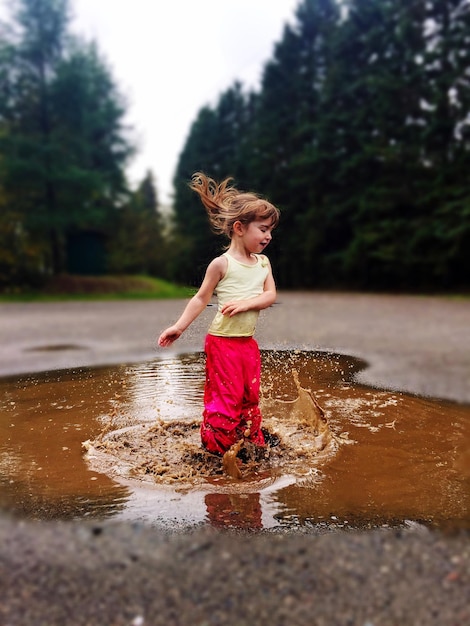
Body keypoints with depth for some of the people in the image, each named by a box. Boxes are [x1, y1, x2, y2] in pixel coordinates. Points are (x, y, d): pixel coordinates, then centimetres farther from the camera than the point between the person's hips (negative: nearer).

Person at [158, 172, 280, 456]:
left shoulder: (263, 262, 6)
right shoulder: (221, 264, -10)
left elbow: (270, 295, -2)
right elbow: (201, 298, -3)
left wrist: (246, 303, -20)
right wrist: (180, 326, -8)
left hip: (249, 342, 6)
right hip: (222, 341, -5)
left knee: (251, 397, 15)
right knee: (225, 398, 0)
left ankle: (253, 444, 31)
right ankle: (216, 450, 16)